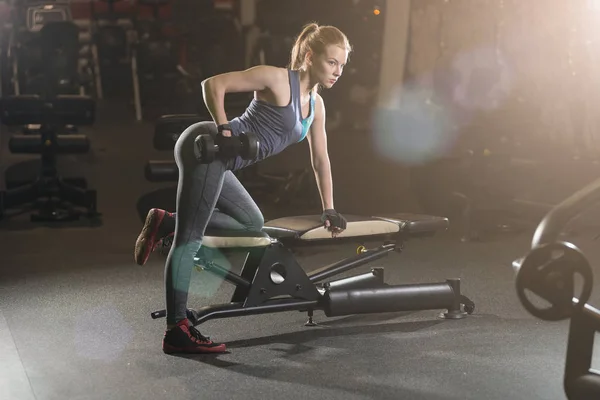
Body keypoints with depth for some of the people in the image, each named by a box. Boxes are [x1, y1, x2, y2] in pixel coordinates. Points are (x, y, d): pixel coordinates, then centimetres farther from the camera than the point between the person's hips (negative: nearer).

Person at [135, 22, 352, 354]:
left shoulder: (316, 105, 15)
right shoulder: (278, 79, -9)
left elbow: (320, 159, 22)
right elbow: (214, 84, -13)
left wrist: (329, 210, 23)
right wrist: (223, 129, -19)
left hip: (217, 158, 9)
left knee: (253, 223, 18)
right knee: (190, 240, -11)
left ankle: (166, 223, 10)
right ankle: (176, 331, -11)